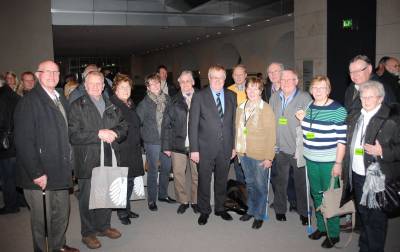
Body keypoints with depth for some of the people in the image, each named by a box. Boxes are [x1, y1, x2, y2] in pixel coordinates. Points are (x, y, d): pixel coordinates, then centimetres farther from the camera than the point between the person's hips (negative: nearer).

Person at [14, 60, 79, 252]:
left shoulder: (60, 100, 12)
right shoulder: (29, 101, -12)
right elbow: (23, 141, -17)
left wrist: (68, 163, 9)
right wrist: (36, 173, -19)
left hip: (60, 171, 7)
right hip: (40, 174, -7)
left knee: (62, 213, 17)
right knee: (40, 218, 9)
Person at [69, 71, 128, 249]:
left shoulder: (112, 106, 12)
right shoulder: (77, 106, -3)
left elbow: (124, 127, 12)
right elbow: (73, 135, -12)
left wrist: (114, 133, -9)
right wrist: (98, 134, -19)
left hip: (109, 160, 5)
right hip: (87, 161, -4)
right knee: (87, 197, 5)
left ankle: (104, 226, 33)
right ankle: (88, 233, 21)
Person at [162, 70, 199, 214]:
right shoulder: (174, 102, 3)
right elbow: (166, 125, 3)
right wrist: (166, 146, -1)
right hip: (178, 145, 1)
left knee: (196, 175, 9)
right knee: (178, 174, 6)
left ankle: (195, 201, 26)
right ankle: (183, 201, 22)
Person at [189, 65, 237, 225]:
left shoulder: (231, 96, 5)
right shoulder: (199, 97, -5)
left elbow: (233, 122, 8)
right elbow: (193, 124, -6)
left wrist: (234, 145, 6)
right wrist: (194, 149, -10)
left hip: (226, 148, 3)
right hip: (206, 147, -3)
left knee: (222, 179, 16)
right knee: (204, 180, 8)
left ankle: (220, 208, 34)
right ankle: (204, 211, 26)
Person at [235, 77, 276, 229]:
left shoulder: (266, 109, -10)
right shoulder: (241, 108, 7)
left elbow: (271, 135, -11)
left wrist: (269, 157, -14)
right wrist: (237, 149, 6)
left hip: (260, 155, -5)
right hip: (244, 153, 5)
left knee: (260, 186, 5)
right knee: (250, 183, 17)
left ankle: (259, 215, 21)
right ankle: (251, 210, 34)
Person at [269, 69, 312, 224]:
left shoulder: (305, 98, -8)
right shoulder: (274, 98, 6)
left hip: (299, 149, -3)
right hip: (280, 148, 3)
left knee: (301, 181, 9)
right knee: (281, 180, 15)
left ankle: (303, 212, 28)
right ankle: (280, 209, 32)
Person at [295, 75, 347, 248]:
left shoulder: (338, 110, -12)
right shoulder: (308, 107, 6)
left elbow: (342, 139, -13)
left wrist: (338, 163, -15)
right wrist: (302, 120, -1)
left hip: (329, 161, -6)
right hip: (310, 160, 6)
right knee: (316, 194, 16)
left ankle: (333, 233, 22)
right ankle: (321, 226, 34)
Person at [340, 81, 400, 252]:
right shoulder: (356, 117, 8)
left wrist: (382, 152, -27)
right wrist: (344, 169, 13)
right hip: (356, 175, 7)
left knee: (376, 219, 6)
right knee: (363, 214, 23)